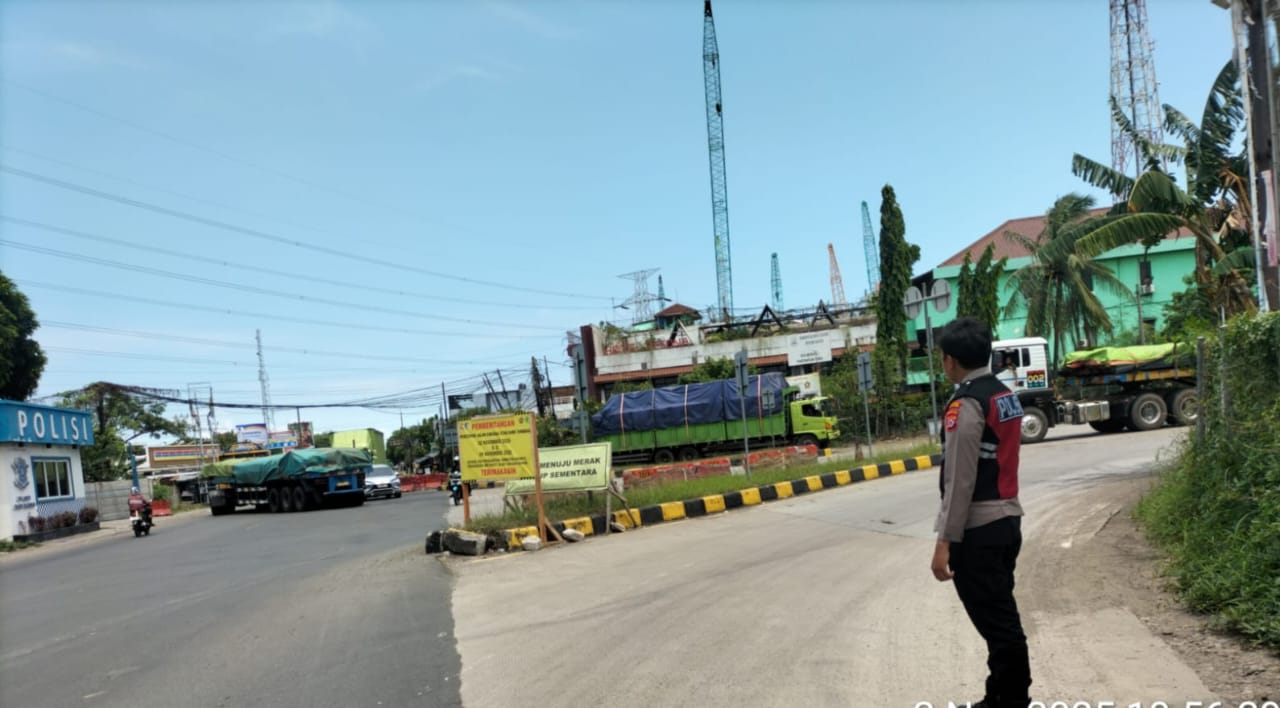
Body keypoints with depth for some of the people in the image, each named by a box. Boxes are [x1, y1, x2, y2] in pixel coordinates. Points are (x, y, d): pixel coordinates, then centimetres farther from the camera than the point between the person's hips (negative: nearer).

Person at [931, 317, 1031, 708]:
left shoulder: (965, 404, -17)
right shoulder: (1006, 396, 11)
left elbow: (959, 481, -20)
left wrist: (945, 541, -17)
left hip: (978, 531, -10)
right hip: (1007, 521, 10)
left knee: (996, 623, -2)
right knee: (1002, 617, 17)